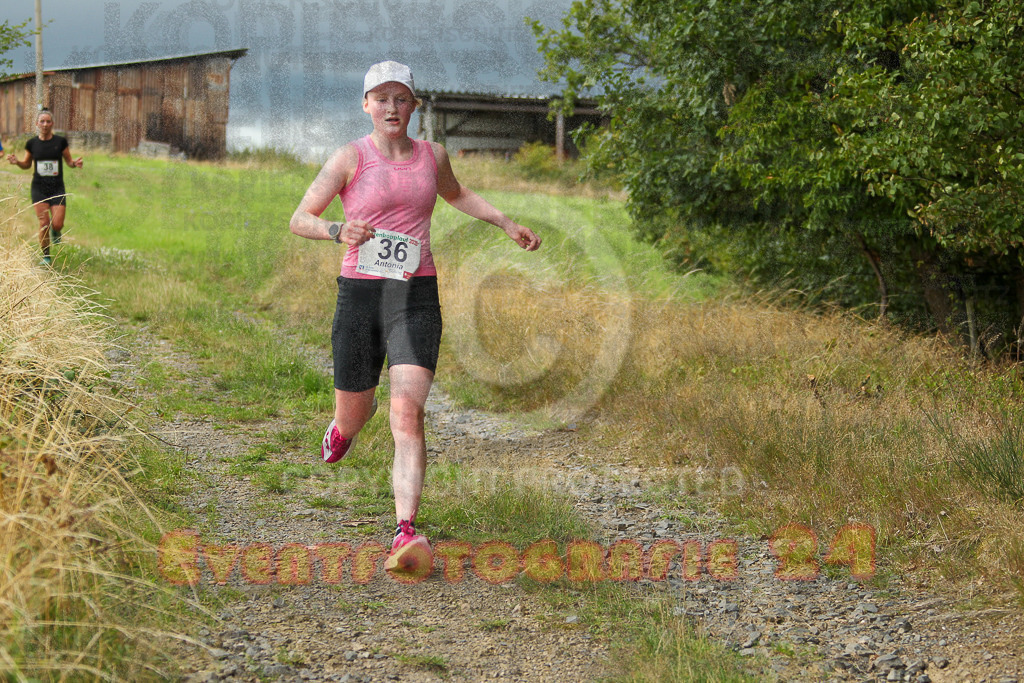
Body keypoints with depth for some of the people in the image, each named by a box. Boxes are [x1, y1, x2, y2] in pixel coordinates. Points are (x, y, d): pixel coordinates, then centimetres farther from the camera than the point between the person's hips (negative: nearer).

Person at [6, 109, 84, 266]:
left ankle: (56, 231, 31)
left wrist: (75, 163, -16)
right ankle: (46, 257, 11)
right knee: (44, 224, -7)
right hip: (39, 188, 1)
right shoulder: (32, 143, 2)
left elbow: (69, 161, 7)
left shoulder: (61, 142, -1)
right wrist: (16, 162, -7)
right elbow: (27, 164, 14)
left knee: (57, 224, -9)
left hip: (57, 188, 0)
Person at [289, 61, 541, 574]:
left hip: (416, 297, 1)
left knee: (407, 411, -18)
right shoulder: (350, 158, -1)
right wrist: (339, 231, -21)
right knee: (354, 414, 12)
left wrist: (506, 224, 24)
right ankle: (344, 426, 54)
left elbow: (456, 194, 32)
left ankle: (405, 536, -25)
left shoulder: (432, 155, 9)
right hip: (360, 294, -1)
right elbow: (299, 220, -2)